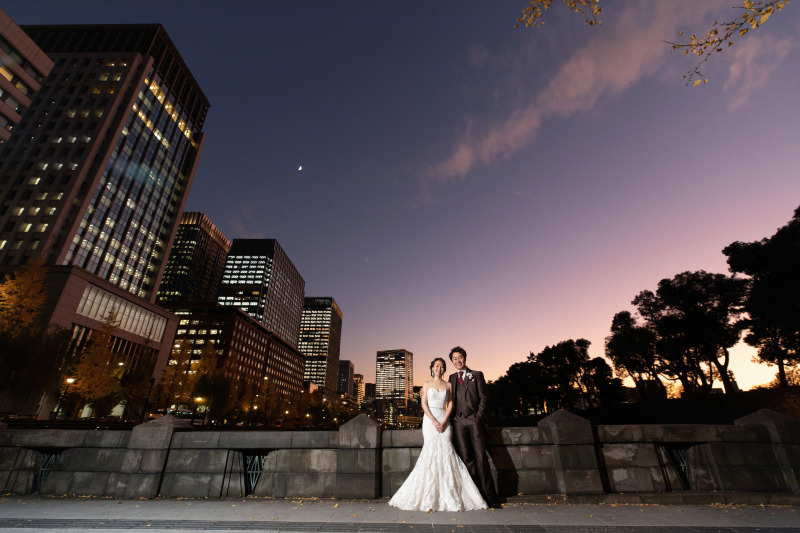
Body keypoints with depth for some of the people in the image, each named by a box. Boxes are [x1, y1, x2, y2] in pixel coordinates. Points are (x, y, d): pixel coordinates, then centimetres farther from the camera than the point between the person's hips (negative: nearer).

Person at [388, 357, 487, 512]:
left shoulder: (448, 385, 11)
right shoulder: (427, 384, 8)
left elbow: (450, 405, 5)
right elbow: (424, 405, 1)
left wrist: (443, 422, -8)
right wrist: (434, 421, -10)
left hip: (444, 420, 1)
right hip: (429, 420, -1)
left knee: (446, 451, -7)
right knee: (431, 451, -8)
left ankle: (448, 495, 3)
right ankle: (429, 497, -1)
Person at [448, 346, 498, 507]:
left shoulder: (477, 375, 8)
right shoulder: (452, 378, 16)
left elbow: (484, 397, 4)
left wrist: (479, 417, -6)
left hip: (475, 420, -2)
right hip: (458, 422, 3)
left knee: (481, 457, -4)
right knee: (466, 458, 1)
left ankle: (489, 496, 4)